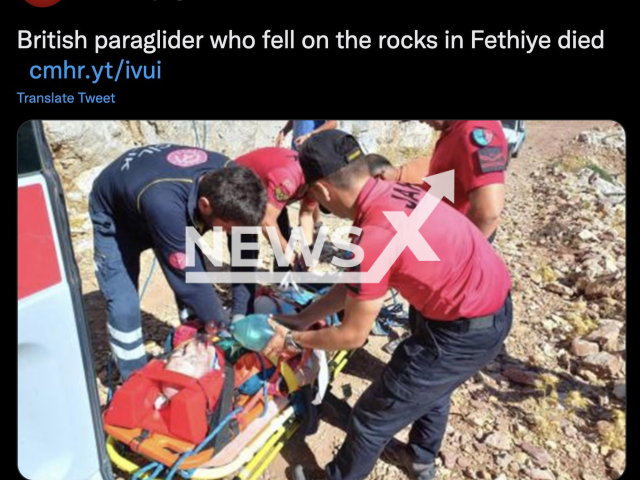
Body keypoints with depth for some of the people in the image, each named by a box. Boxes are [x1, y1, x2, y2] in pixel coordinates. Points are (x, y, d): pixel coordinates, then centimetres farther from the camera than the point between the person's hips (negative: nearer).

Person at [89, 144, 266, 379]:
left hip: (173, 210, 5)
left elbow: (244, 252, -20)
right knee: (124, 306, -11)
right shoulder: (164, 203, -48)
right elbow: (188, 279, -38)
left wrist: (242, 315, -20)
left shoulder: (229, 181, -30)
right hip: (114, 216, -4)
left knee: (198, 291, -1)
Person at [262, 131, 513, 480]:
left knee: (373, 415, 9)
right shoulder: (393, 194, -1)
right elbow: (354, 284, 9)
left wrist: (293, 339, 1)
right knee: (431, 386, 32)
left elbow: (353, 335, -15)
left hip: (465, 329, -9)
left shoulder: (375, 237, -29)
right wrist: (302, 318, 12)